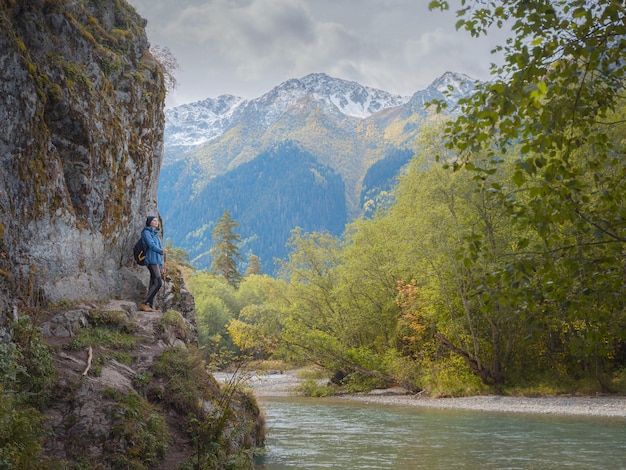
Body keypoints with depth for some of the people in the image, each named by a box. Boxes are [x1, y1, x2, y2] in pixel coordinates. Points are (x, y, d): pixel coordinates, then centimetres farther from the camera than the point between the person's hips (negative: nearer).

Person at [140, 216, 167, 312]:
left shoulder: (155, 235, 23)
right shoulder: (146, 232, -5)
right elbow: (151, 245, -22)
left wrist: (162, 266, 20)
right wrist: (161, 251, -41)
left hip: (157, 261, 9)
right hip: (151, 260, -9)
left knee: (153, 284, 3)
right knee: (158, 283, -18)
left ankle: (151, 306, 2)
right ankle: (144, 304, -17)